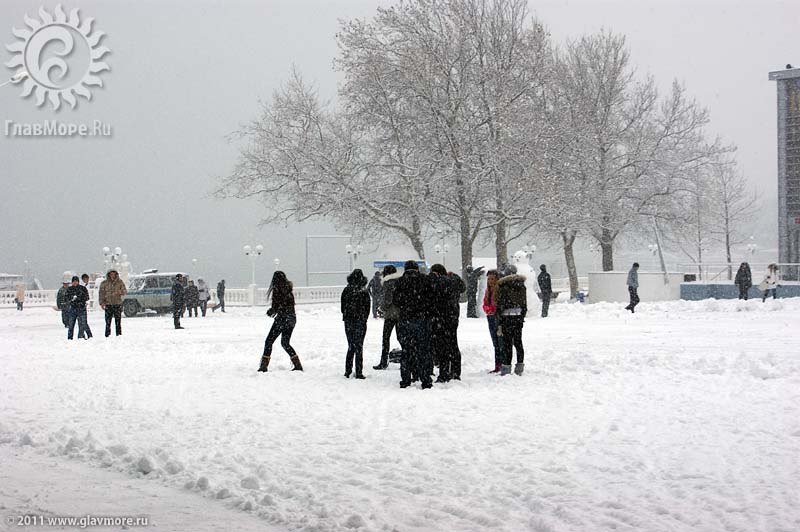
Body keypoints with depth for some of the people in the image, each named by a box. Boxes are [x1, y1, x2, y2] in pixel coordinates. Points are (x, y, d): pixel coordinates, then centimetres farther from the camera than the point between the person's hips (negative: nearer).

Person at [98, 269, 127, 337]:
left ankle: (119, 334, 4)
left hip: (118, 304, 0)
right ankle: (107, 335, 2)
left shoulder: (120, 282, 6)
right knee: (108, 321, -2)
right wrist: (101, 303, -10)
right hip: (108, 304, 0)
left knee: (118, 321, -1)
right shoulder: (104, 283, 6)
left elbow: (125, 291, 2)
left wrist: (121, 292, -22)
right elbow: (101, 293, 2)